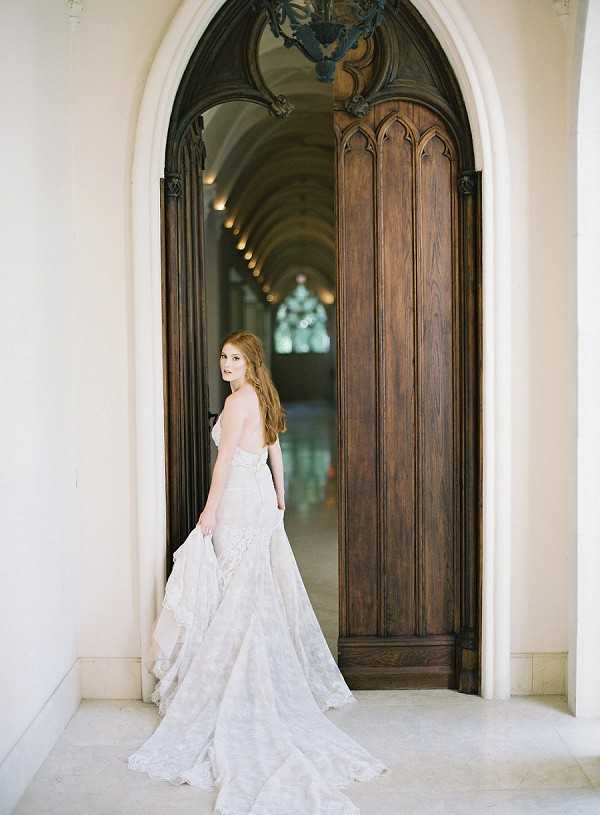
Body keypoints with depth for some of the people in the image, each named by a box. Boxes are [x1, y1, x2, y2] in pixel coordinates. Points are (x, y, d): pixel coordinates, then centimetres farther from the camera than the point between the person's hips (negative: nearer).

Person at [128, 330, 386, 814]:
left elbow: (226, 457, -17)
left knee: (238, 594, -4)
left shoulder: (239, 399, -14)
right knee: (268, 588, 16)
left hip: (239, 502, -9)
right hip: (262, 500, 9)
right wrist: (280, 499, 26)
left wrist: (211, 509, -16)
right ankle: (296, 679, 27)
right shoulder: (266, 398, 13)